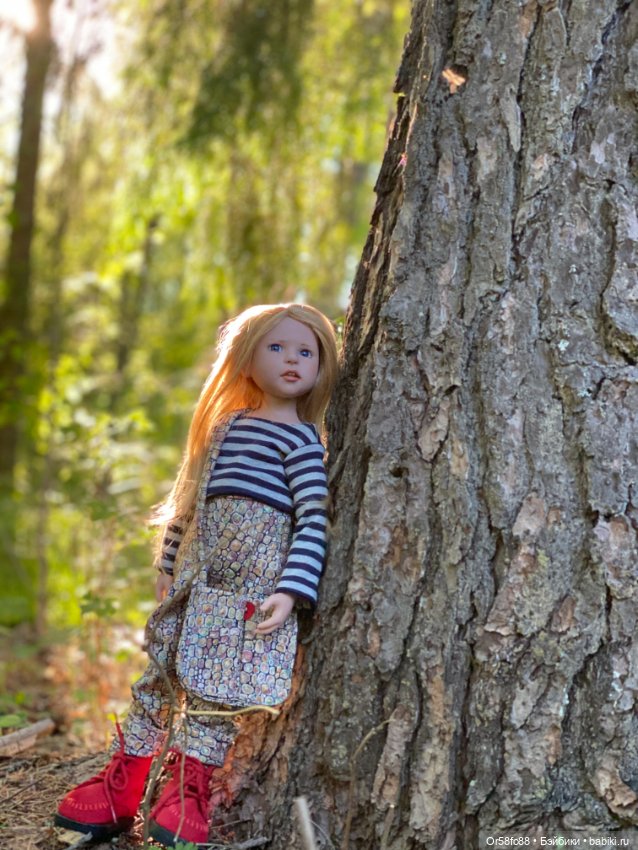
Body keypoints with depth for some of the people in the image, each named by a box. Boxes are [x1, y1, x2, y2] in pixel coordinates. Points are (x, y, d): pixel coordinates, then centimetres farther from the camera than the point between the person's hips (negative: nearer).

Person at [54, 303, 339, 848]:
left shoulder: (301, 439, -3)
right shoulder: (226, 425, 15)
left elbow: (315, 522, -11)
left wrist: (291, 590, -21)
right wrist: (169, 566, 22)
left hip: (255, 578, -6)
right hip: (198, 574, 6)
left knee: (218, 686, -5)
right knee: (162, 669, 8)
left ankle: (188, 794, 6)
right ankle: (118, 792, 16)